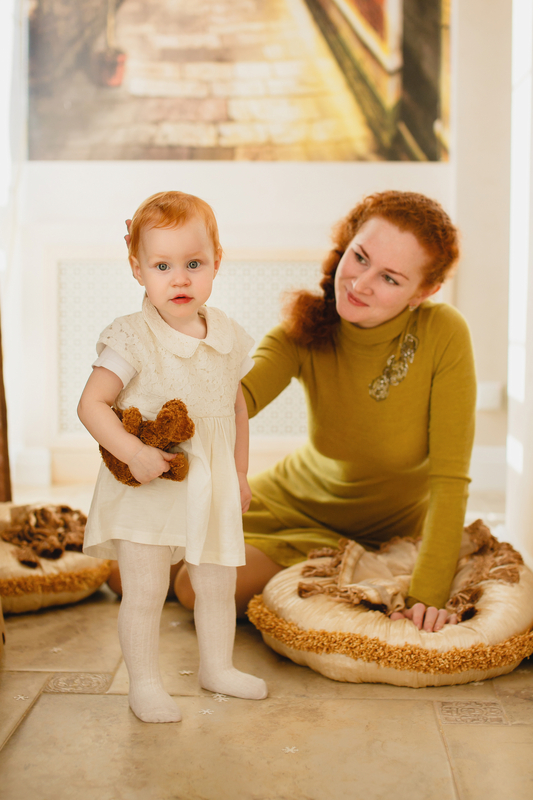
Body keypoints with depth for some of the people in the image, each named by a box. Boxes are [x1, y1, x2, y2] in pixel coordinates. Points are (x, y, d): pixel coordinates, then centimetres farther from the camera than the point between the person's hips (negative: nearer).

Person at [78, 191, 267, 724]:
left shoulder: (227, 337, 0)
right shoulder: (132, 339, -17)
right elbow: (91, 405, -19)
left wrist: (239, 474, 15)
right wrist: (133, 453, -29)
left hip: (211, 486, 5)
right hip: (146, 489, -5)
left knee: (218, 584, 16)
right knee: (144, 592, 2)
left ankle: (217, 666, 37)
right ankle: (144, 684, 21)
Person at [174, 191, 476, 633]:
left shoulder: (444, 334, -26)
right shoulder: (305, 331, -19)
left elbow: (449, 478, -25)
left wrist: (428, 596, -33)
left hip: (401, 521, 0)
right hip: (303, 502, 1)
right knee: (198, 585, -12)